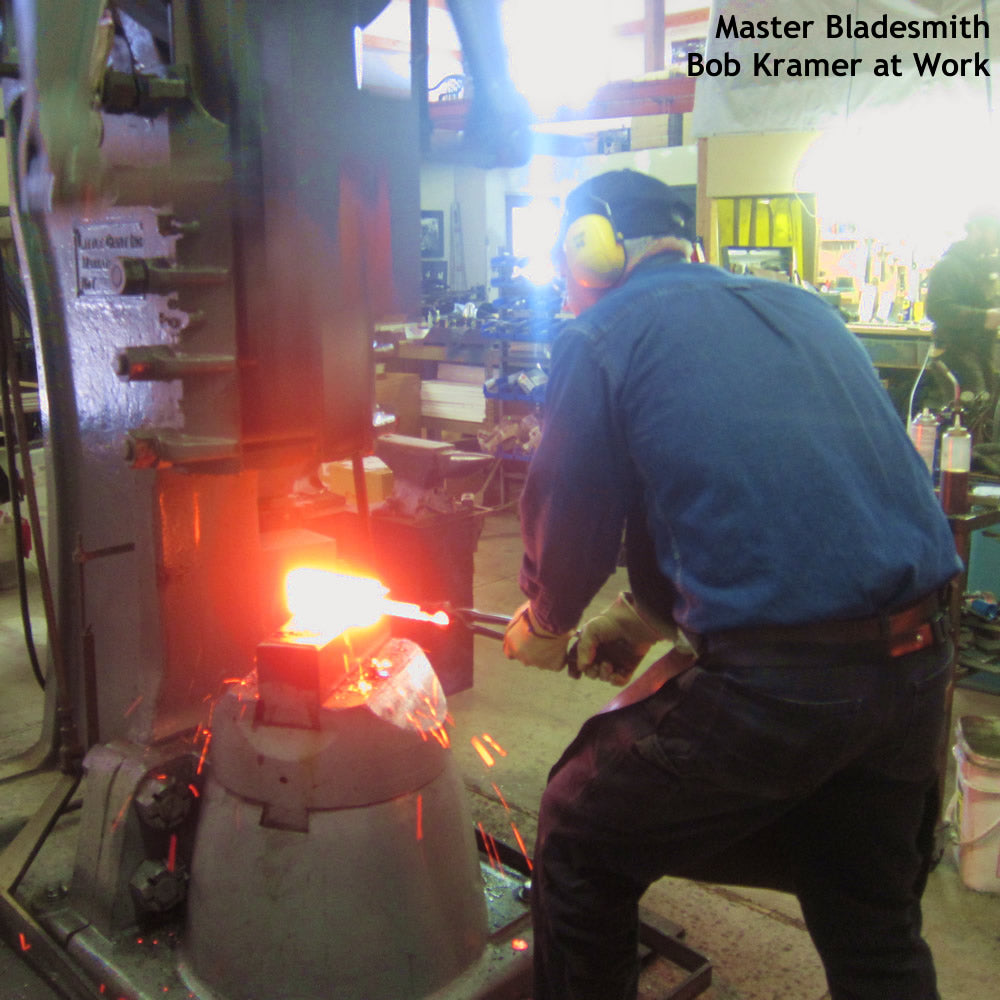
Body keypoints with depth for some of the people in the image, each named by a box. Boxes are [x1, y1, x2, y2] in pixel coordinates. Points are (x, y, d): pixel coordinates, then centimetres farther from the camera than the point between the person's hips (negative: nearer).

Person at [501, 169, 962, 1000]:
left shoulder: (602, 335, -1)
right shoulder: (803, 309, 19)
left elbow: (566, 519, 2)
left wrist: (544, 628, 24)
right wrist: (648, 615, 29)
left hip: (774, 679, -7)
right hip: (920, 663, 7)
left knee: (582, 846, 17)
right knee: (875, 926, 26)